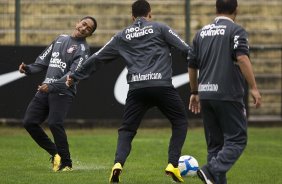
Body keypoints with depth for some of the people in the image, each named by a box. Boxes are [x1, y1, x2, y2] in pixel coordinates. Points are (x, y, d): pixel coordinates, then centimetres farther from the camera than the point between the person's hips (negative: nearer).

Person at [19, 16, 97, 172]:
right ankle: (55, 153, 12)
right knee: (29, 122, -2)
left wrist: (52, 86, -26)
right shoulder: (60, 39, 18)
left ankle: (66, 163, -10)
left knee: (54, 123, -23)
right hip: (45, 89, 7)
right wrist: (28, 69, 1)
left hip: (63, 91, -7)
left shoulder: (83, 49, -2)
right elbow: (43, 61, 21)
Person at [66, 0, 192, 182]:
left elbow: (97, 58, 24)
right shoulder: (159, 28, 11)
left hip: (137, 88, 2)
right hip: (162, 85, -2)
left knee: (127, 129, 13)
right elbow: (186, 49, 3)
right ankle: (173, 164, 2)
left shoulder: (123, 36, 19)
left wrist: (75, 76, 35)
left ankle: (118, 164, -13)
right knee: (180, 121, 16)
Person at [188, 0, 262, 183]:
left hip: (206, 94, 6)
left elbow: (192, 65, 19)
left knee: (215, 143, 12)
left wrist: (194, 92, 29)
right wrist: (254, 88, -19)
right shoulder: (236, 31, -4)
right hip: (229, 94, -6)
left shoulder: (202, 33, 15)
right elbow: (242, 58, -18)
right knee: (236, 140, -3)